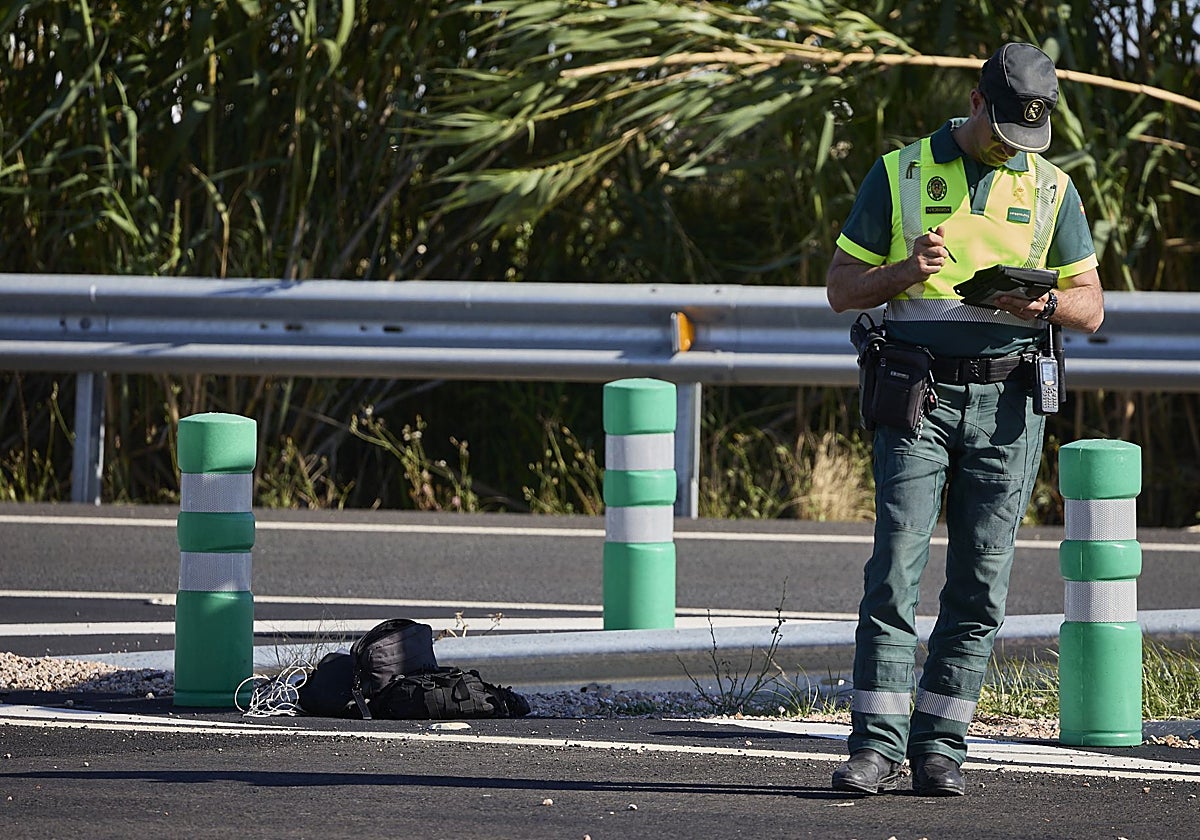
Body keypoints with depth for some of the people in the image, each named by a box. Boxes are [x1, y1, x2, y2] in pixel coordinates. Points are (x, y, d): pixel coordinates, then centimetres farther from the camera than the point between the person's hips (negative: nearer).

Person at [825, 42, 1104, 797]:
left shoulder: (1051, 188, 7)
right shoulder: (900, 174, 2)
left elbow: (1091, 309, 8)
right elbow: (842, 288, 3)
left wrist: (1046, 304, -15)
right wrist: (906, 270, -17)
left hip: (1007, 403, 2)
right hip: (918, 396, -2)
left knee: (980, 586, 0)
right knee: (894, 573, -11)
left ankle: (939, 749, 5)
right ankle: (877, 747, -10)